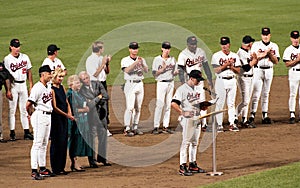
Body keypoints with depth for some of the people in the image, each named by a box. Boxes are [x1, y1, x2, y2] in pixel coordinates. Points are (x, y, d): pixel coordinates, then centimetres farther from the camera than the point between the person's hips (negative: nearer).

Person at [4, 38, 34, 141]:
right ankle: (12, 133, 1)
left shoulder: (25, 57, 9)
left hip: (23, 85, 4)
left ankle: (27, 132, 10)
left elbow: (29, 72, 14)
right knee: (12, 110, -2)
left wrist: (31, 86, 8)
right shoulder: (7, 59, -4)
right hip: (13, 85, -4)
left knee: (24, 109, 8)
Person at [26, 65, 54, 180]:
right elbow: (28, 104, -21)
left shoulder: (48, 86, 11)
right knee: (37, 144, -9)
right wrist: (30, 115, -5)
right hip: (40, 116, -9)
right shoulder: (37, 88, -17)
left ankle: (42, 168, 22)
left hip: (48, 116, 9)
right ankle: (34, 170, -9)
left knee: (44, 144, 14)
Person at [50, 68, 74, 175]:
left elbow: (66, 102, 17)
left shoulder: (62, 87, 12)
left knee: (64, 143, 10)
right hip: (56, 119, -8)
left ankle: (61, 167, 17)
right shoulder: (52, 89, -13)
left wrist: (69, 112, -1)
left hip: (64, 118, 8)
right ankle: (56, 169, 2)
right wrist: (67, 115, -14)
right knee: (56, 143, -3)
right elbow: (55, 107, -15)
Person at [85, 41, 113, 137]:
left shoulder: (101, 58, 13)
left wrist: (107, 63, 2)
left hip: (103, 84, 9)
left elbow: (107, 72, 18)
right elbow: (95, 74, -20)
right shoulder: (90, 60, -13)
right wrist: (103, 63, -18)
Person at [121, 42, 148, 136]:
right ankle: (127, 129, -11)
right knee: (130, 107, -12)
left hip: (140, 84, 5)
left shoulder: (141, 60, 10)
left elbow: (146, 70, -5)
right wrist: (136, 62, -27)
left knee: (138, 107, 7)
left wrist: (142, 64, -24)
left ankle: (135, 128, 13)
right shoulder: (125, 60, -1)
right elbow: (127, 70, -19)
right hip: (130, 84, -5)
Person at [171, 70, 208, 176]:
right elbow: (174, 104, -19)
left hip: (197, 118, 8)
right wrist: (182, 112, -28)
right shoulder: (182, 89, -11)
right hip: (187, 119, -8)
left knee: (195, 142, 13)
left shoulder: (196, 89, 15)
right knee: (186, 142, -7)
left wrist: (203, 107, 4)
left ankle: (193, 164, 21)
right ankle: (183, 166, -6)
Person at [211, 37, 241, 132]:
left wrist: (231, 66, -12)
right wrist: (226, 64, -18)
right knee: (219, 103, -3)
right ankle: (219, 125, 2)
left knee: (231, 103, 5)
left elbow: (238, 71, 5)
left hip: (232, 81, 3)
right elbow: (216, 70, -11)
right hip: (221, 81, -3)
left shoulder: (235, 56, 9)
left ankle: (232, 124, 9)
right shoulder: (216, 56, -1)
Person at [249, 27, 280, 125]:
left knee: (266, 94, 8)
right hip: (258, 70, -3)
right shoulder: (256, 45, 0)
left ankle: (265, 116, 12)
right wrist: (265, 53, -16)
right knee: (256, 94, -9)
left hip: (269, 71, 3)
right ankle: (252, 115, -8)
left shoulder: (274, 46, 8)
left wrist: (270, 54, -13)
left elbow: (276, 61, 2)